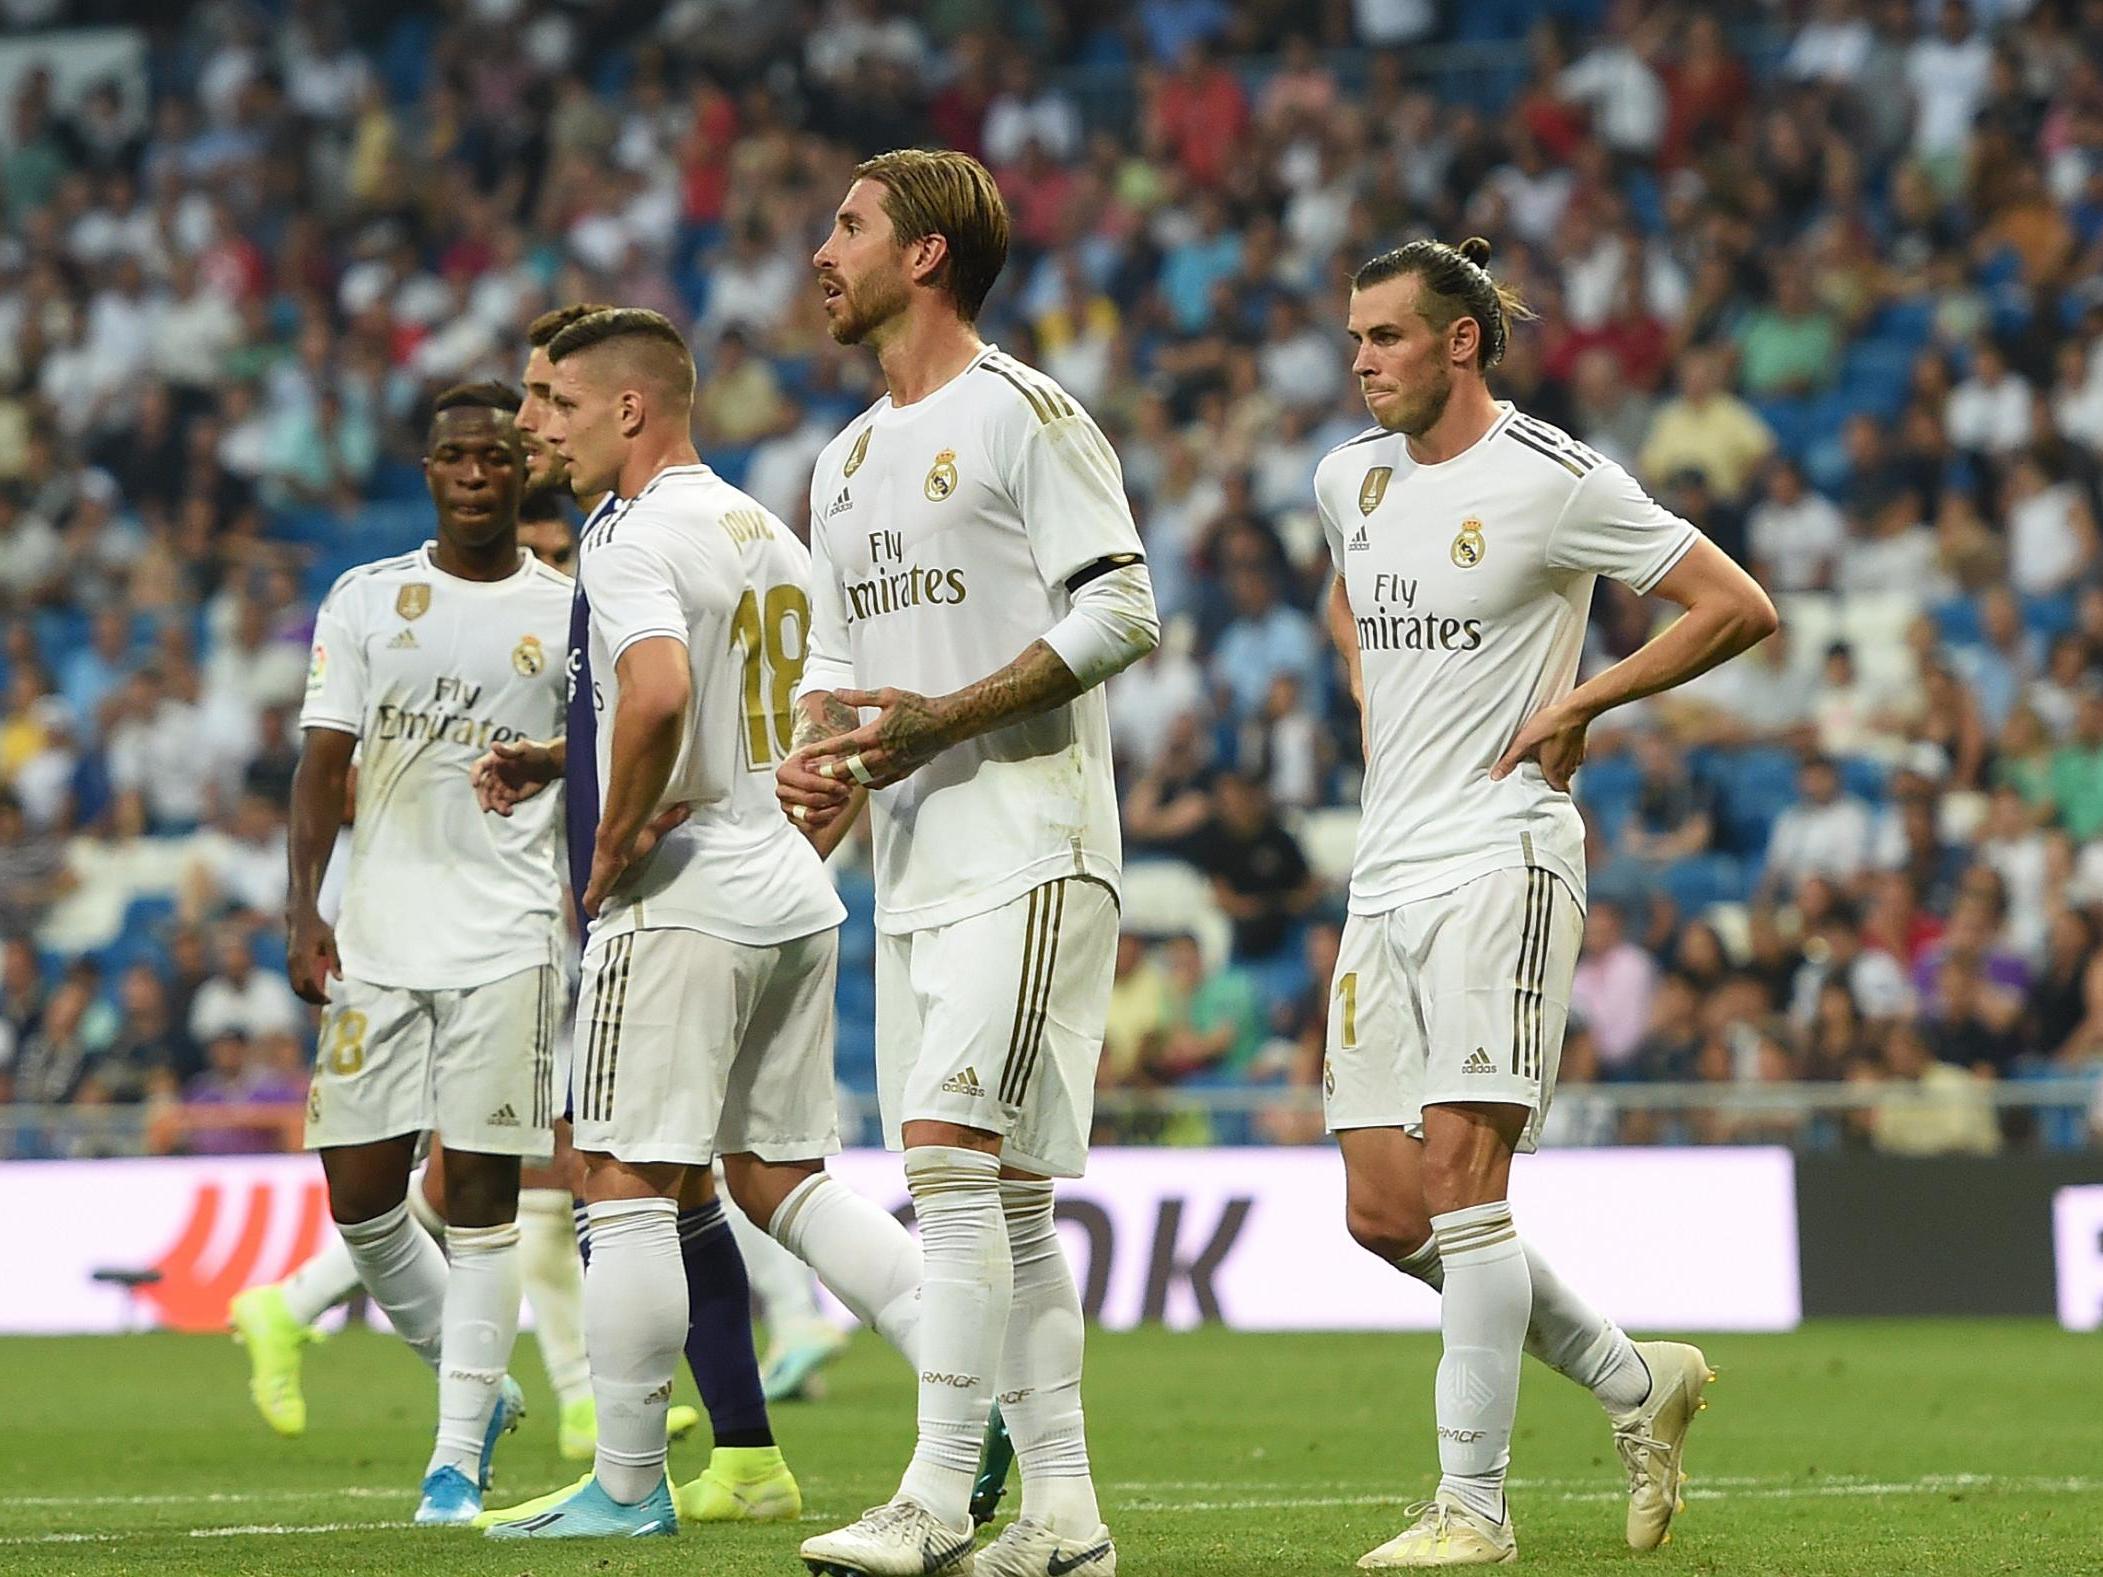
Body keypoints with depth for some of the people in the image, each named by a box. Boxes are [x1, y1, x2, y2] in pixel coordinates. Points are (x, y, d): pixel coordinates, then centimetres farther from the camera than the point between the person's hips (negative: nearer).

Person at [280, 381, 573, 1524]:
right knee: (359, 1192, 0)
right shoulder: (366, 601, 8)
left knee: (481, 1193, -5)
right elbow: (324, 763, 5)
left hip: (506, 936, -2)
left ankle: (458, 1457, 0)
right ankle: (474, 1387, 22)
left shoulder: (568, 615, 4)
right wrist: (303, 910, -6)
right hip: (377, 934, 2)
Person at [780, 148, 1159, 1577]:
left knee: (952, 1151, -18)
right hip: (916, 863, 9)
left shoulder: (1024, 415, -7)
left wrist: (939, 720, -18)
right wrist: (817, 754, 3)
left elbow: (1122, 610, -13)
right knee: (1001, 1197, 7)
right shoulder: (849, 461, 20)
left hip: (1028, 847, -9)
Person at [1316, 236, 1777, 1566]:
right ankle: (1634, 1378, 20)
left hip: (1500, 862, -7)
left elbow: (1739, 607, -6)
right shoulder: (1352, 478, 13)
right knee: (1386, 1212, 3)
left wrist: (1578, 705, -8)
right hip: (1388, 870, 7)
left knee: (1461, 1173, -14)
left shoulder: (1553, 481, -8)